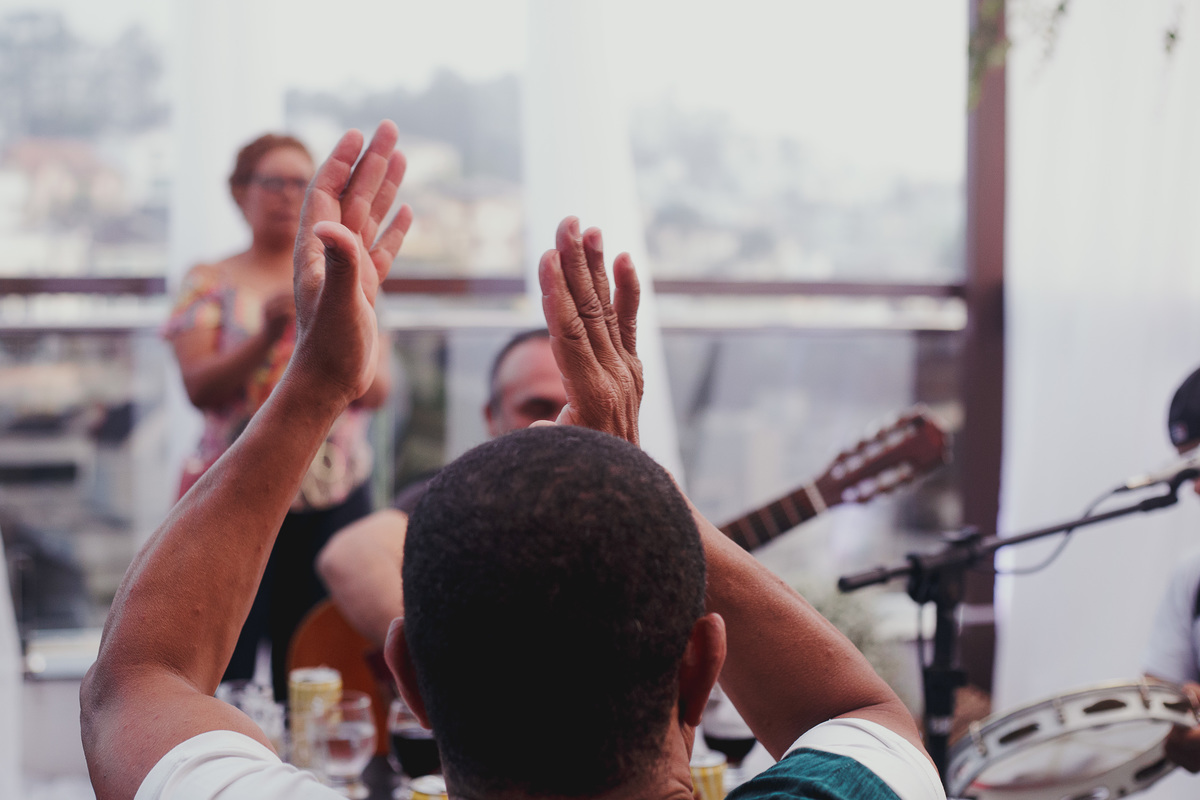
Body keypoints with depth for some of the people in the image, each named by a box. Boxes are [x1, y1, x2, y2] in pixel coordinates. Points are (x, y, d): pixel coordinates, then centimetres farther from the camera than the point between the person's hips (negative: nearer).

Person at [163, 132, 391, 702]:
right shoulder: (211, 284, 6)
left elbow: (375, 391, 4)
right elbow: (201, 388, -6)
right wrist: (268, 334, -21)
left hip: (333, 497, 2)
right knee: (221, 670, -9)